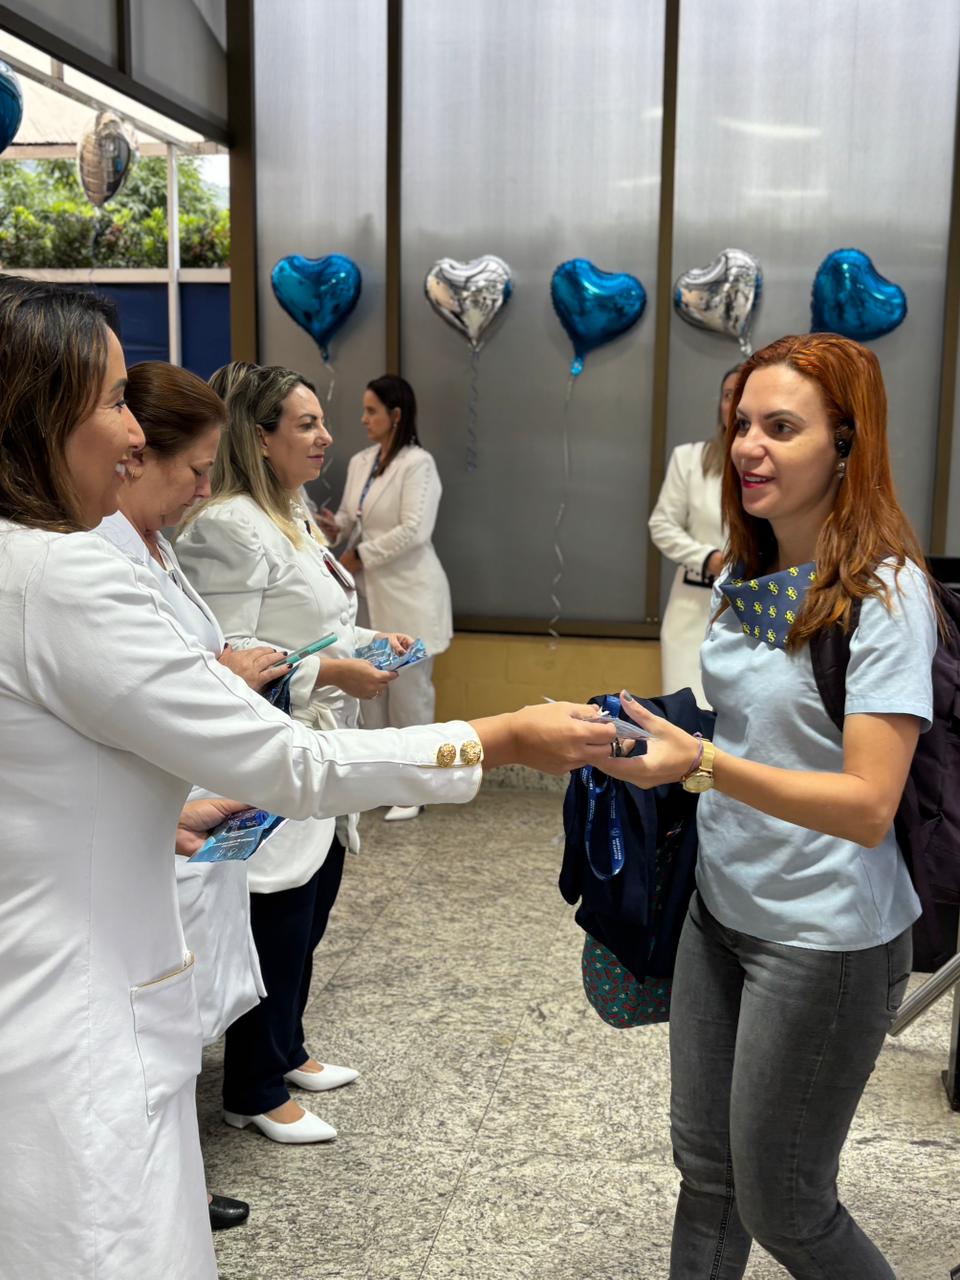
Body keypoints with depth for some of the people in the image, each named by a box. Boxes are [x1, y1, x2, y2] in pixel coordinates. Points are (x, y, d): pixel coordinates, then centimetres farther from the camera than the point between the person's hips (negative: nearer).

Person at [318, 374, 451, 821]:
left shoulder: (417, 464, -13)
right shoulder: (360, 462, 10)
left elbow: (414, 530, -22)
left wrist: (359, 555, -17)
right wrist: (334, 526, -7)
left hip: (407, 594, -8)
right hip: (368, 593, 8)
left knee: (408, 691, 0)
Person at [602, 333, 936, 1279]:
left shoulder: (885, 592, -19)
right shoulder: (742, 578, 3)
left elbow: (869, 806, -25)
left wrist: (702, 764, -35)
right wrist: (651, 740, 2)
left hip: (828, 937, -6)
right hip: (722, 909, 7)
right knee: (705, 1167, 19)